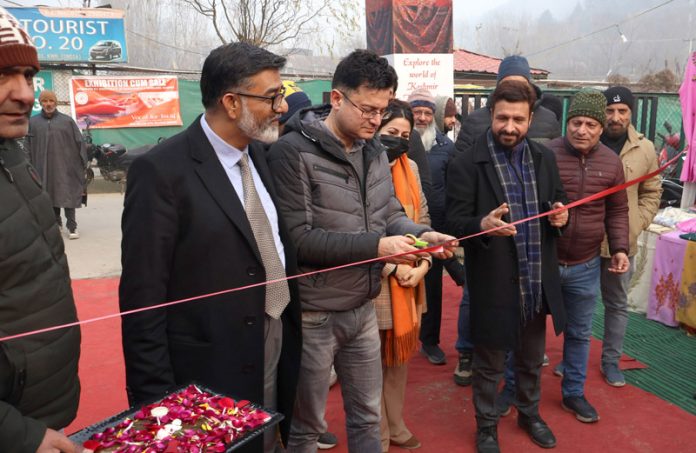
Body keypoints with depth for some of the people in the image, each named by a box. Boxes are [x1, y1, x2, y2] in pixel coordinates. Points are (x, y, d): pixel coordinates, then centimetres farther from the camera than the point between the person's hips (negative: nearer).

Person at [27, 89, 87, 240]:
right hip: (43, 167, 2)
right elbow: (28, 146, 6)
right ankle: (56, 223, 23)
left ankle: (72, 226, 2)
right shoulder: (32, 122, 8)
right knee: (49, 196, 10)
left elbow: (79, 143, 2)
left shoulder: (67, 121, 4)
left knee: (68, 195, -4)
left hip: (65, 166, -2)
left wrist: (82, 164, -3)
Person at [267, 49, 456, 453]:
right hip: (314, 315, -6)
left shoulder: (375, 151, 6)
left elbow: (391, 213, 11)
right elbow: (297, 237, -23)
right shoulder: (293, 152, -18)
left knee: (368, 417, 22)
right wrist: (376, 247, -25)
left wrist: (421, 234, -11)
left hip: (364, 308, 7)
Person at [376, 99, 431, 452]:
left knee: (400, 356, 18)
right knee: (373, 363, 8)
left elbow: (422, 220, 11)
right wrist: (393, 267, -14)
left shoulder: (410, 168, 9)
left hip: (409, 279, 6)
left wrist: (422, 264, -2)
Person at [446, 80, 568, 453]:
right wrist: (483, 224, -35)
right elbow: (454, 223, -14)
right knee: (489, 365, 13)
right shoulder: (466, 164, -13)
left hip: (537, 281, 5)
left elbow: (558, 201, 14)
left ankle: (529, 413, 49)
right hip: (494, 284, -5)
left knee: (532, 359, 24)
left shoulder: (544, 158, 4)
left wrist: (560, 214, -9)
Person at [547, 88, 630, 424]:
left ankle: (573, 393, 35)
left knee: (579, 332, 17)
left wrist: (620, 248, -1)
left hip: (585, 267, 4)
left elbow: (617, 211, 9)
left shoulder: (611, 162, 1)